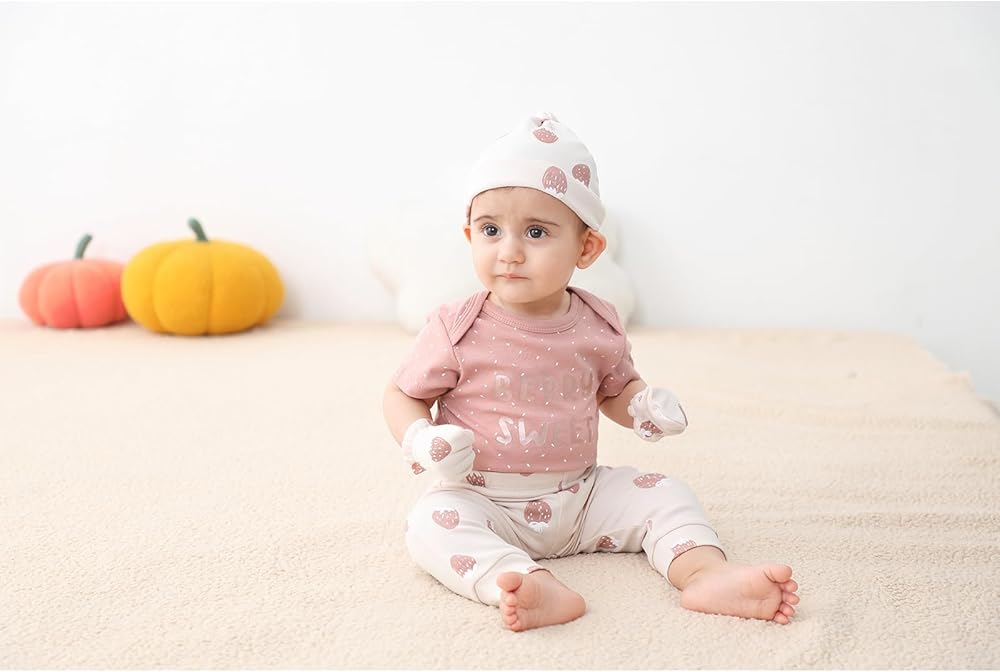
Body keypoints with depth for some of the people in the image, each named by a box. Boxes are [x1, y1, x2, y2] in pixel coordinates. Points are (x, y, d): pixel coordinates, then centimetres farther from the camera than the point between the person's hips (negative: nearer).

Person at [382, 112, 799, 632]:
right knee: (432, 523, -32)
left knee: (664, 494, -9)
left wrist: (643, 405, -8)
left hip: (582, 495, 4)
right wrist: (419, 440, -22)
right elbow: (402, 394, -1)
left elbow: (616, 388, 16)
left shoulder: (598, 327, -2)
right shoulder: (457, 331, -12)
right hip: (484, 502, -3)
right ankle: (537, 586, -50)